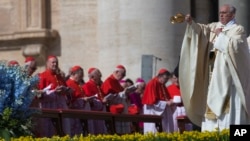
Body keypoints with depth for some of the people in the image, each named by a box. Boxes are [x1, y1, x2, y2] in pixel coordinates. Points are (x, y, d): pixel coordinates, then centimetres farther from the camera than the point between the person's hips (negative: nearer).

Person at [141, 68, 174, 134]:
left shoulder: (162, 85, 14)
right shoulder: (152, 84, -13)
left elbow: (165, 98, 21)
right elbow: (153, 100, -18)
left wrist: (170, 101, -2)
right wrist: (166, 103, -20)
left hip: (162, 112, 9)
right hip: (153, 112, -9)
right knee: (154, 132, -9)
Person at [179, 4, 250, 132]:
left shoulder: (238, 30, 0)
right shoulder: (215, 26, 16)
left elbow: (234, 45, -17)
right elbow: (202, 29, 0)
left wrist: (221, 35, -8)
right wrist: (191, 22, -18)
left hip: (228, 75, -6)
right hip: (214, 75, 6)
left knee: (228, 105, -11)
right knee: (213, 103, 4)